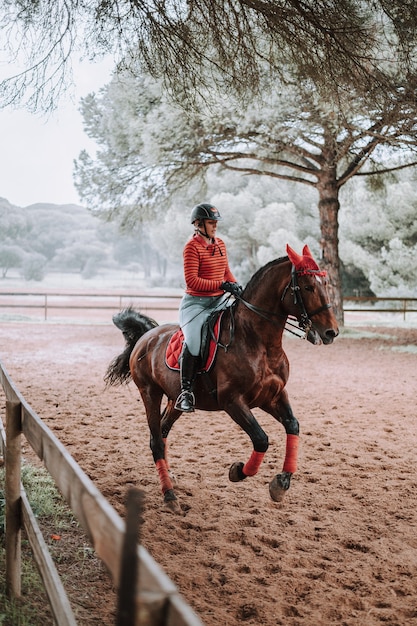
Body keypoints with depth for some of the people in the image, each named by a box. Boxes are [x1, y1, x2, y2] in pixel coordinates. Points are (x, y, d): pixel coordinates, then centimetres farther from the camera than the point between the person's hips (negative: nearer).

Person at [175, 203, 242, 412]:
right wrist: (221, 285, -23)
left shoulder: (220, 244, 11)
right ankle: (186, 391, -16)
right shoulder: (192, 246, -11)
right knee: (193, 340, -25)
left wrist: (234, 284, 0)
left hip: (219, 300, 7)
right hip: (196, 302, -7)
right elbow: (192, 281, -17)